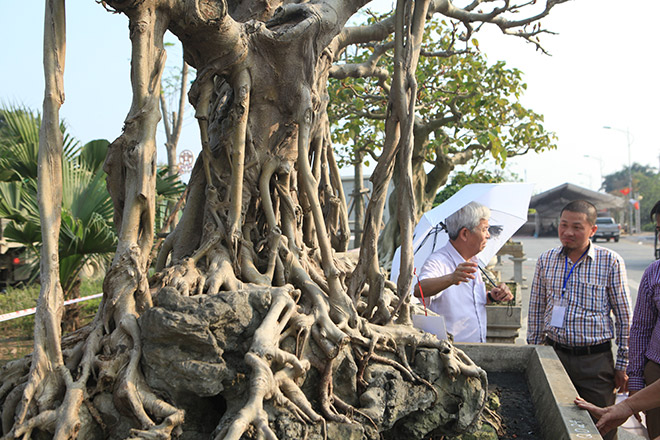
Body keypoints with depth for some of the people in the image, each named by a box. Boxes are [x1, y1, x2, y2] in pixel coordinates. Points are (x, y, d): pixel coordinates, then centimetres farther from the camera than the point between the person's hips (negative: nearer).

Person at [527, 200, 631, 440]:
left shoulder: (611, 261, -5)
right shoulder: (546, 260, 3)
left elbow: (624, 318, 0)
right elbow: (536, 311, 11)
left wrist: (622, 365, 0)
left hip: (596, 360, -2)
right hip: (554, 354, 3)